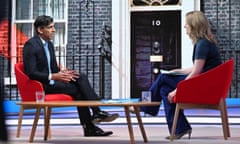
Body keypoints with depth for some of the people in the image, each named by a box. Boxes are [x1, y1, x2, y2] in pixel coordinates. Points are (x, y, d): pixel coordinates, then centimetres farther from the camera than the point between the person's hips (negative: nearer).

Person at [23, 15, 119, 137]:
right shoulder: (31, 45, -14)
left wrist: (62, 73, -5)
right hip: (40, 85, -8)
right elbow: (30, 73, -20)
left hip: (50, 80, 8)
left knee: (81, 77, -15)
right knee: (77, 89, -19)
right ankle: (89, 127, -12)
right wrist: (54, 76, -25)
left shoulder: (49, 44, 14)